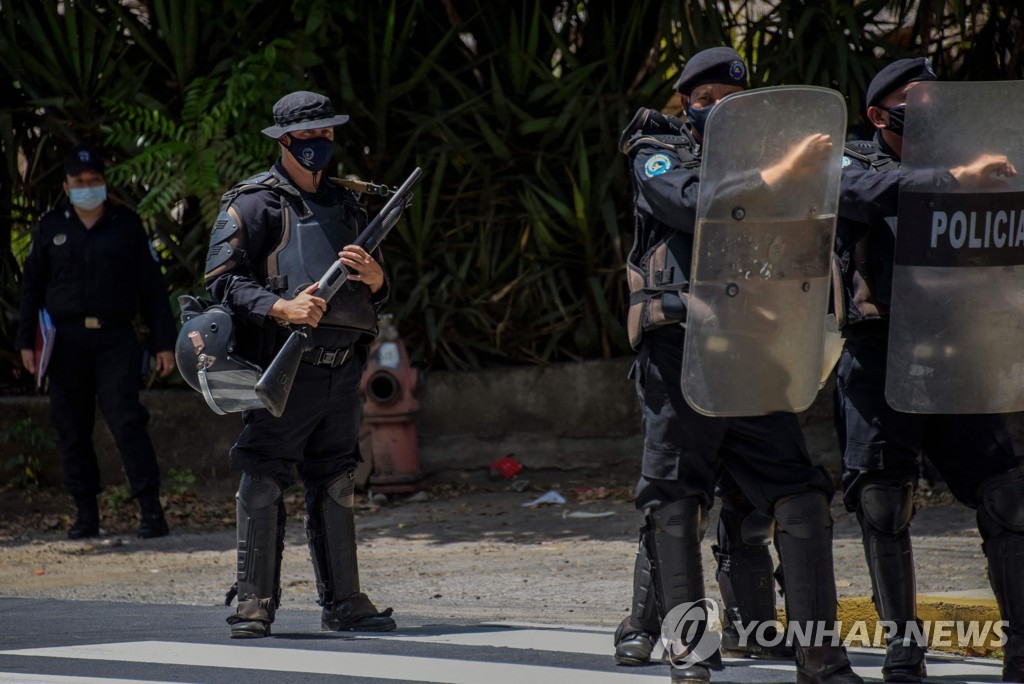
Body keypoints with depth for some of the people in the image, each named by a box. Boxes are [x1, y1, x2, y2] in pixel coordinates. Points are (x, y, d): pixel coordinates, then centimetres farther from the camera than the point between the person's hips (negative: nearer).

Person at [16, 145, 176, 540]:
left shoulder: (127, 225, 8)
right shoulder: (52, 228, 12)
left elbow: (152, 287, 8)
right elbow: (31, 287, 15)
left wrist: (163, 343, 2)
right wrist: (26, 342, 8)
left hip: (115, 342, -3)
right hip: (66, 342, 3)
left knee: (127, 422, -13)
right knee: (72, 430, 2)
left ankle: (151, 510, -14)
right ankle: (86, 514, 8)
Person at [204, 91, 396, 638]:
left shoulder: (345, 205, 20)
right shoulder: (252, 204, 0)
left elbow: (378, 298, 24)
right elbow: (223, 280, -8)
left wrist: (375, 279, 0)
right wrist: (281, 308, -21)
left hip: (341, 367, 6)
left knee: (336, 486, 9)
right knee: (264, 485, -7)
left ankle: (342, 603, 14)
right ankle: (254, 604, -5)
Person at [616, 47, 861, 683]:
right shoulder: (660, 158, 5)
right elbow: (697, 207, -17)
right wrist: (776, 176, -28)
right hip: (681, 350, -4)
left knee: (802, 498, -4)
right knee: (676, 505, -2)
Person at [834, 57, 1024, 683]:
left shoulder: (951, 168, 17)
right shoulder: (854, 167, 4)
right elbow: (866, 194, -21)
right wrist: (952, 179, -30)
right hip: (879, 355, -3)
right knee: (883, 504, -3)